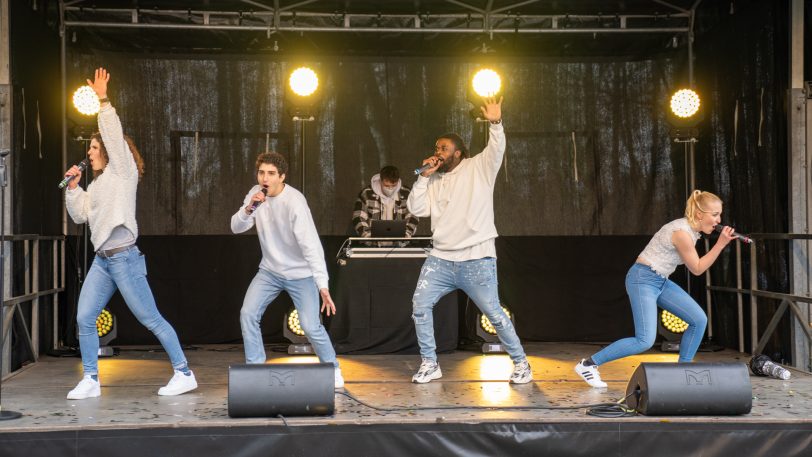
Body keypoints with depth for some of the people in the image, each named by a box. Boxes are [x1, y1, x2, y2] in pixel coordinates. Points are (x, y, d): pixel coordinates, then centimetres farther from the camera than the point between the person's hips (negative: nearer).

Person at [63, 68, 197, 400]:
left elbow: (114, 134, -14)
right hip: (101, 260, 8)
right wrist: (73, 187, 9)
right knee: (84, 319, 3)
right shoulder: (98, 183, 20)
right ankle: (91, 380, 11)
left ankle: (184, 374, 0)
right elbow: (79, 215, 19)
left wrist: (103, 101, -14)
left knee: (151, 320, -5)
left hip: (124, 258, -8)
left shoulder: (122, 171, -1)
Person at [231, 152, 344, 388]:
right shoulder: (256, 193, -6)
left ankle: (332, 369, 13)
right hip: (269, 270, 5)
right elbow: (236, 227, -5)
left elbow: (311, 244, -32)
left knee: (311, 326, -11)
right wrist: (249, 209, -27)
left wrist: (323, 286, -38)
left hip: (300, 273, -5)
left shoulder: (294, 202, -26)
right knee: (248, 315, -6)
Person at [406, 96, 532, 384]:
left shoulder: (477, 168, 0)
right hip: (440, 260, 5)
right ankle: (430, 364, 8)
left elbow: (497, 150, -17)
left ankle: (521, 363, 14)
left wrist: (496, 123, -33)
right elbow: (416, 209, 4)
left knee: (494, 313, -1)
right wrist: (423, 177, -3)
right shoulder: (434, 181, 13)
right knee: (420, 306, -4)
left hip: (476, 260, -5)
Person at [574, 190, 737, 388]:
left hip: (661, 281, 10)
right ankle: (588, 364, -8)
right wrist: (721, 244, -13)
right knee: (645, 341, -17)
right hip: (642, 280, -10)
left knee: (699, 319, 3)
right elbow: (697, 269, -11)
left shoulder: (692, 229, 6)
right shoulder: (682, 233, -23)